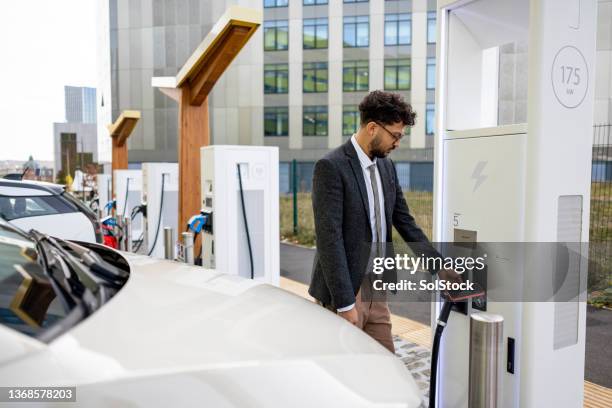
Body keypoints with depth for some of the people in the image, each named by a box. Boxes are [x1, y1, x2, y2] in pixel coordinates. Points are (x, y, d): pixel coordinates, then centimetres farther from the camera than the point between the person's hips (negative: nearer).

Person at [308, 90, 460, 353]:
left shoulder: (386, 166, 9)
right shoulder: (331, 167, -16)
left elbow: (405, 222, 15)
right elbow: (329, 238, -20)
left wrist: (439, 266, 10)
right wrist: (345, 305, -20)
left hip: (376, 291, 7)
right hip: (344, 294, -7)